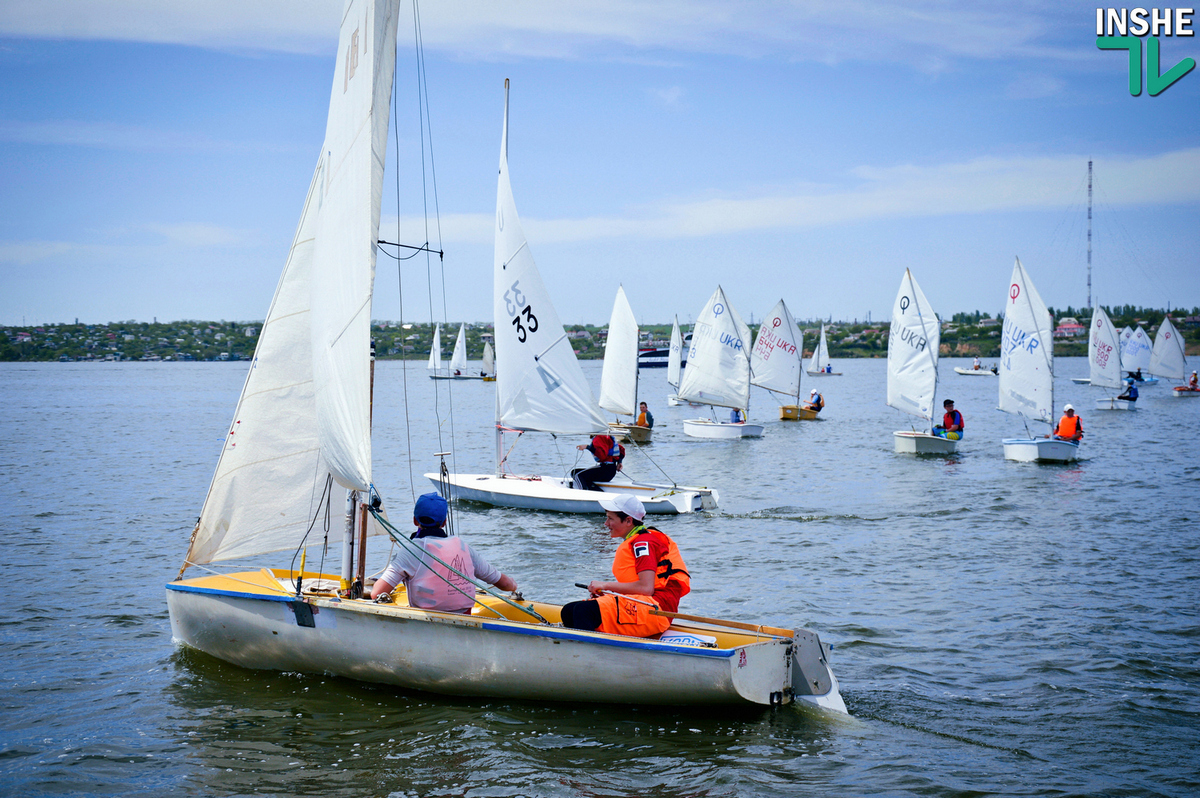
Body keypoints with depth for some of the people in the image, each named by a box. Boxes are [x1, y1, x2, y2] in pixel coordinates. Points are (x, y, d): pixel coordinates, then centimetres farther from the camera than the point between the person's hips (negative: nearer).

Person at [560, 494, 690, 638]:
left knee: (584, 611, -28)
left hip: (655, 609, -10)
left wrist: (606, 585, -10)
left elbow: (646, 588, -19)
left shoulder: (644, 541, -7)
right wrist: (605, 593, 4)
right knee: (569, 611, 0)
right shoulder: (631, 543, 23)